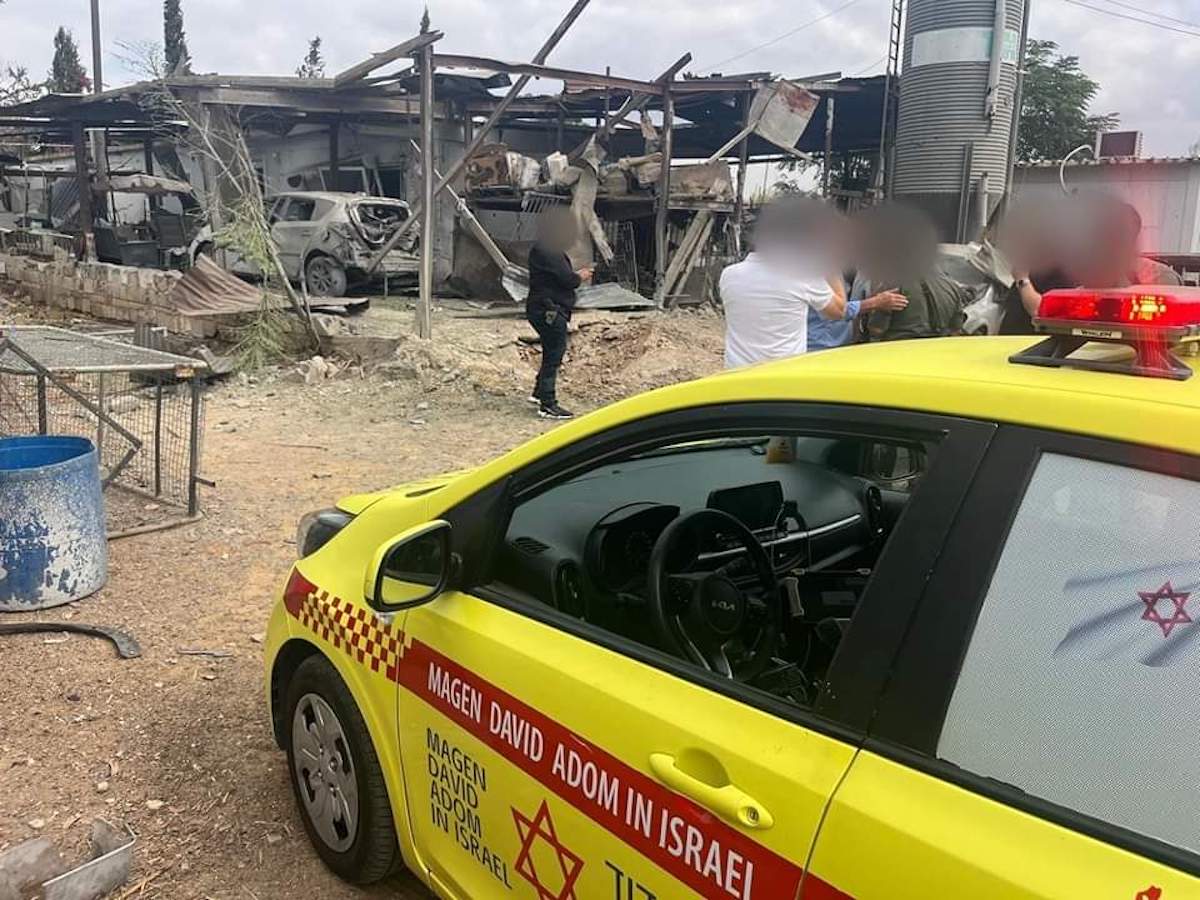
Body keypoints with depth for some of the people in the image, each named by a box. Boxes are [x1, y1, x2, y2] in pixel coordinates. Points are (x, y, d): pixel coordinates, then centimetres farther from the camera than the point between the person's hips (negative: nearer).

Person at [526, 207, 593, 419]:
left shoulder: (546, 250, 15)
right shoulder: (548, 252, -19)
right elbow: (568, 279, -23)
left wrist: (576, 275, 8)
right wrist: (581, 277, -3)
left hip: (544, 310, 11)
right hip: (549, 311, -11)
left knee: (552, 353, 22)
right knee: (554, 355, -6)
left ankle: (539, 393, 35)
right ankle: (548, 405, -1)